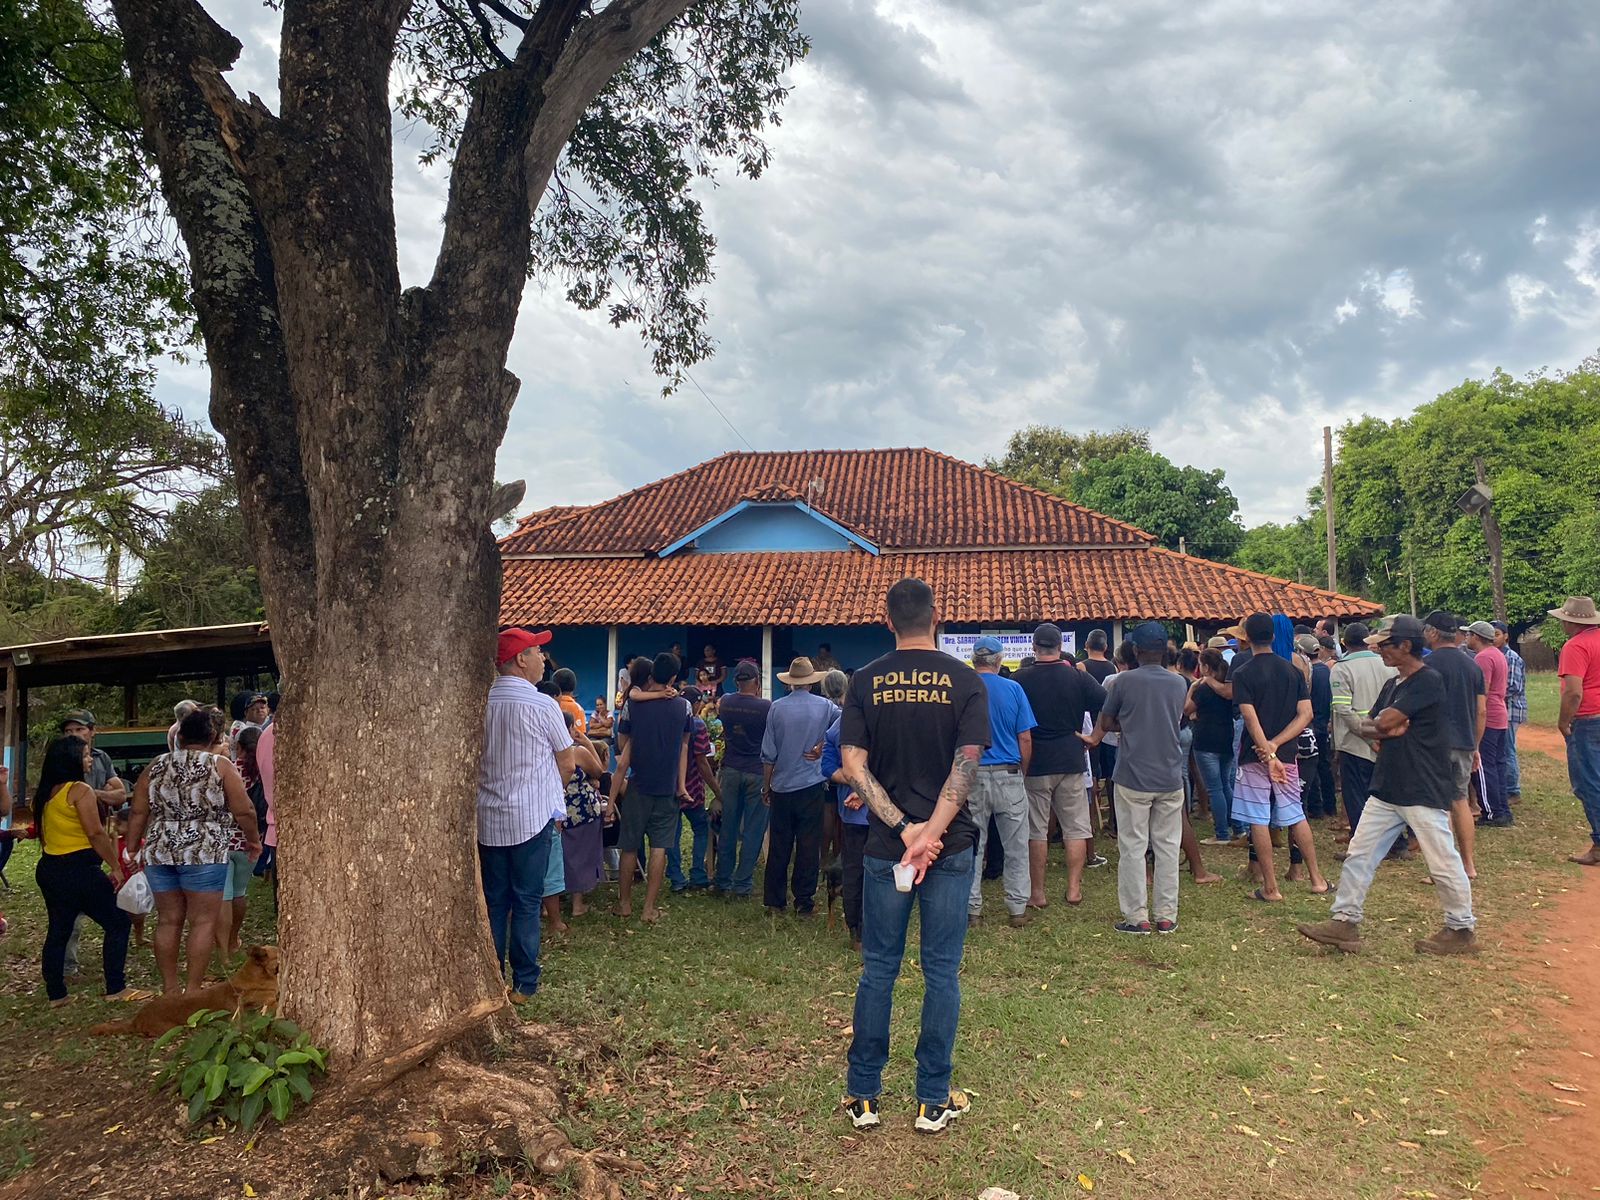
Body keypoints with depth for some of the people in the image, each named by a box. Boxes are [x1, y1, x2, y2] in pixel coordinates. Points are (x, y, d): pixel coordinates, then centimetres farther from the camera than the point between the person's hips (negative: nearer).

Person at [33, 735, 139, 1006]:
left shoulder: (45, 793, 9)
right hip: (79, 869, -8)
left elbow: (43, 831, 16)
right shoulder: (80, 790, -15)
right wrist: (116, 867, -11)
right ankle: (116, 989, 4)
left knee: (57, 930, 16)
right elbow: (96, 834, -18)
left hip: (48, 869, 8)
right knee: (118, 923, 3)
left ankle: (55, 994, 20)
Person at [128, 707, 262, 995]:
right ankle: (193, 989, 5)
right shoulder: (220, 765, -3)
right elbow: (244, 811, -5)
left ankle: (169, 988, 20)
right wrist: (253, 839, 10)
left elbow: (138, 814, 8)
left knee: (168, 920, 13)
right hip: (203, 853, -5)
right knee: (203, 922, 3)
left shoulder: (156, 767, 9)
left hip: (159, 852, 5)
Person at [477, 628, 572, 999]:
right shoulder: (543, 706, -12)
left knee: (494, 901, 13)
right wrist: (553, 791, 16)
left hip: (488, 817, 4)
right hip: (532, 816, -4)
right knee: (527, 902, 4)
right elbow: (567, 762, -3)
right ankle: (524, 983, 9)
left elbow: (473, 758, 9)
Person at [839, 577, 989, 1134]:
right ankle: (933, 1100, 18)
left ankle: (863, 1095, 20)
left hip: (885, 846, 1)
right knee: (942, 972, 9)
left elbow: (854, 764, -8)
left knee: (878, 969, 11)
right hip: (951, 846, -1)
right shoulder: (965, 680, -4)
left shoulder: (865, 681, 0)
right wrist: (930, 833, -16)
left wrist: (904, 829, -10)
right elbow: (967, 764, -14)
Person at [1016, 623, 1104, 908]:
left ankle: (1037, 892, 10)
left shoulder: (1020, 681, -7)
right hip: (1072, 762, 1)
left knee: (1036, 830, 6)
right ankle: (1074, 888, 12)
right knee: (1075, 827, 11)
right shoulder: (1079, 678, -4)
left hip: (1035, 764, -1)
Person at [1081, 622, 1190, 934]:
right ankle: (1166, 916, 16)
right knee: (1167, 847, 11)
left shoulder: (1125, 681, -10)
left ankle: (1137, 917, 7)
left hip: (1133, 778, -4)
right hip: (1170, 778, 4)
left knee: (1133, 848, 4)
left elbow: (1105, 724, -2)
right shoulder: (1179, 684, 2)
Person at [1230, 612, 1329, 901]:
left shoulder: (1243, 673, -8)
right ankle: (1317, 879, 20)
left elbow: (1250, 718, -18)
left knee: (1258, 821, 2)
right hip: (1287, 754, 5)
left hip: (1254, 756, -4)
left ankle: (1271, 887, 5)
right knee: (1296, 816, 16)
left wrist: (1268, 754, -19)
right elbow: (1306, 714, -3)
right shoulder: (1293, 670, 5)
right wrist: (1276, 745, -9)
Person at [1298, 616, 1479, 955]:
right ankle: (1345, 922, 11)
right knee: (1359, 854, 7)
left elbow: (1385, 721, -20)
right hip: (1387, 788, 9)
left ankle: (1462, 929, 19)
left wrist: (1383, 726, 2)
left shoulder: (1428, 680, -15)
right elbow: (1367, 726, 13)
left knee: (1444, 863, 2)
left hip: (1425, 791, -9)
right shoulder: (1393, 684, 14)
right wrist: (1387, 732, -8)